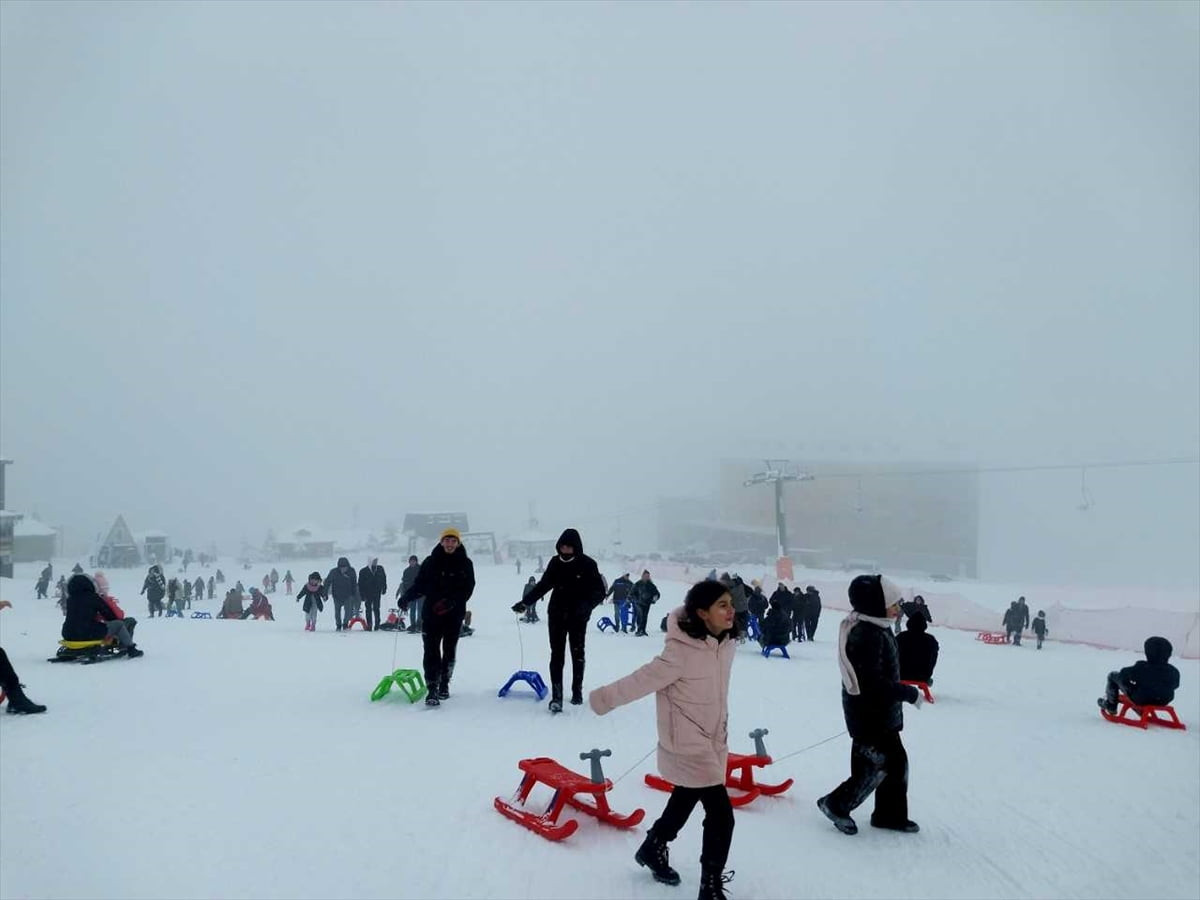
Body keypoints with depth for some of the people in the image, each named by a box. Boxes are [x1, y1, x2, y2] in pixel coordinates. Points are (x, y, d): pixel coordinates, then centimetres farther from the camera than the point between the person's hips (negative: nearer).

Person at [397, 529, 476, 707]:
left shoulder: (465, 564, 1)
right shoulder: (430, 562, 2)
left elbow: (468, 588, -5)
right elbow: (419, 584, 2)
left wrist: (452, 601, -21)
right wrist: (406, 597, -15)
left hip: (454, 615, 1)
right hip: (431, 613, -1)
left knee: (449, 650, 12)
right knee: (431, 650, -8)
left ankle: (444, 685, 29)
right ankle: (432, 689, -10)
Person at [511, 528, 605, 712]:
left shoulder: (587, 564, -10)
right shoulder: (555, 562, -1)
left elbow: (599, 591, -9)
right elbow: (543, 585, 9)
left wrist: (587, 605, -26)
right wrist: (524, 602, 2)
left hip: (578, 617, -2)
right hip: (557, 615, 2)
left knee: (577, 654, 14)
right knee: (557, 655, -5)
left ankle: (577, 691, 30)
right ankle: (556, 697, -9)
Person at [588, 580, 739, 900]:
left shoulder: (726, 642, -7)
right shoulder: (681, 651, -31)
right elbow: (643, 679, -23)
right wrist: (603, 699, -14)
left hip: (712, 739, 8)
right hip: (688, 744, -8)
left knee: (685, 800, 26)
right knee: (721, 815, -8)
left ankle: (652, 850, 51)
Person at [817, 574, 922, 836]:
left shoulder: (878, 629, 9)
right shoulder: (867, 635, -25)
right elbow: (873, 682, -28)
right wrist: (909, 693, -19)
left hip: (882, 712, 10)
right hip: (869, 714, -10)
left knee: (897, 761, 15)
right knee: (879, 765, -5)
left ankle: (891, 814, 28)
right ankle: (836, 804, 10)